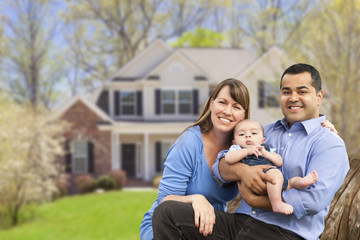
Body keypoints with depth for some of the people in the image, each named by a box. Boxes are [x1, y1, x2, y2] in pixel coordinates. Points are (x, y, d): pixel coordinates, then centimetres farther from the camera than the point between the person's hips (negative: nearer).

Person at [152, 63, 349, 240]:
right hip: (237, 223, 7)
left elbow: (314, 199, -15)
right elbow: (220, 166, 13)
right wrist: (242, 170, -12)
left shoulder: (330, 145, 1)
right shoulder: (265, 131, 22)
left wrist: (253, 200, -9)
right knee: (167, 212, -13)